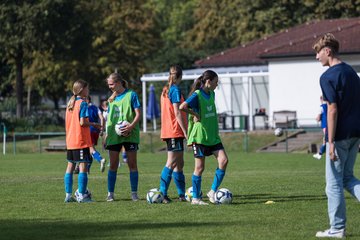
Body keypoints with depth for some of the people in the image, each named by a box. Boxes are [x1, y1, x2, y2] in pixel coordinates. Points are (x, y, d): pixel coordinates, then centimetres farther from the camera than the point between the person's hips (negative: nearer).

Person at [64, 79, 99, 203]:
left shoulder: (70, 103, 12)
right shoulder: (82, 103, -11)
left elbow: (67, 122, 14)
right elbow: (82, 122, -19)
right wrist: (93, 124, -3)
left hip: (70, 141, 8)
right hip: (81, 141, -8)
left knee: (70, 166, 10)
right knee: (83, 166, -5)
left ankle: (68, 195, 11)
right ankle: (82, 195, -8)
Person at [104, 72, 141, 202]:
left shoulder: (131, 95, -2)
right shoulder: (112, 98, 14)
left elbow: (138, 114, -7)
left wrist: (131, 126, -22)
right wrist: (106, 134, 12)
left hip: (129, 134, -4)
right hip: (114, 135, 4)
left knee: (132, 164, 0)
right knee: (113, 165, 3)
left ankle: (134, 193, 5)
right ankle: (110, 193, 7)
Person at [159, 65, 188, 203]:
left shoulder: (165, 90, 16)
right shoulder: (175, 90, -10)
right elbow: (177, 112, -16)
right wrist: (185, 131, -15)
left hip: (168, 130, 9)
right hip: (175, 131, -9)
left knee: (179, 163, 11)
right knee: (172, 163, -11)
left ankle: (182, 194, 13)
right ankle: (162, 193, -16)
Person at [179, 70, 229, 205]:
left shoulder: (211, 94, 11)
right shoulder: (197, 95, -13)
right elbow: (182, 107, -28)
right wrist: (195, 114, -17)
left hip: (212, 136, 7)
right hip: (199, 136, -7)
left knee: (223, 160, -7)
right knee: (200, 167, -3)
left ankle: (212, 192, 3)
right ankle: (195, 198, 8)